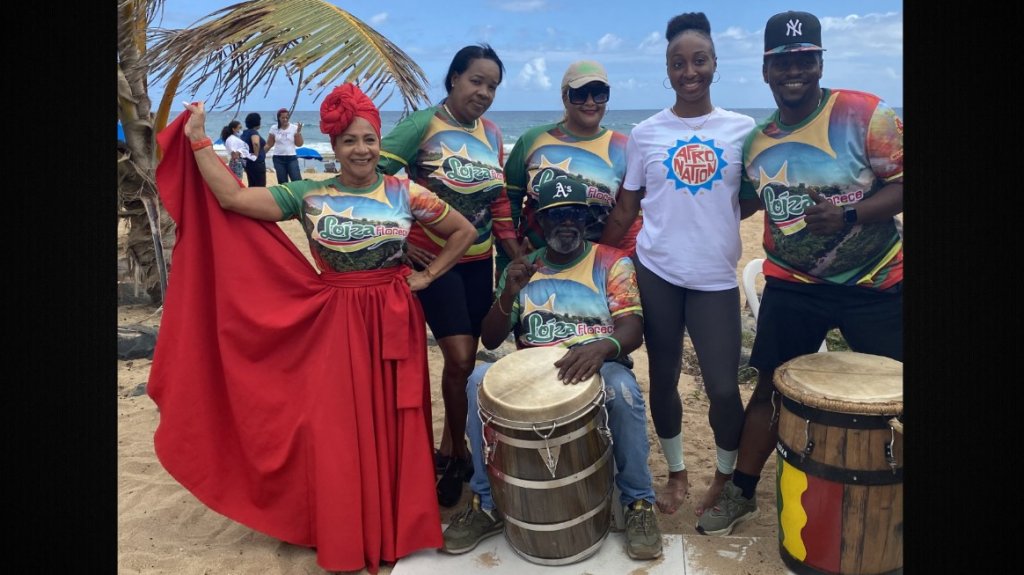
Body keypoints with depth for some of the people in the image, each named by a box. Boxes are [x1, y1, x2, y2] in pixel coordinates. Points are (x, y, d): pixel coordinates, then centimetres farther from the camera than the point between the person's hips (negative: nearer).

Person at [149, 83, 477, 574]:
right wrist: (197, 139, -5)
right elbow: (232, 198, -7)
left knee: (393, 426, 7)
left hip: (391, 324, 0)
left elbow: (464, 232, 4)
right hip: (333, 327, 0)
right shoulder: (308, 196, -1)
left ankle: (397, 528, 25)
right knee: (337, 431, 3)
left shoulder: (405, 193, -2)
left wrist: (427, 276, -1)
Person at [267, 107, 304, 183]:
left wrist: (299, 132, -14)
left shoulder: (294, 128, -2)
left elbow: (299, 144, -3)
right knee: (282, 182, 5)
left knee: (297, 181, -9)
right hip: (278, 158, 1)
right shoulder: (274, 128, 1)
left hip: (292, 158, -1)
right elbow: (269, 144, 6)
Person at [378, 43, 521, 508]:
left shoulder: (491, 134, 6)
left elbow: (499, 203, 11)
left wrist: (519, 255, 4)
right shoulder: (422, 125, -11)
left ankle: (448, 449, 30)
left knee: (466, 357, 11)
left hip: (479, 261, 6)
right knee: (460, 358, -10)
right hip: (432, 259, -6)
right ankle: (460, 453, 13)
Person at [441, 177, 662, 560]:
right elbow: (490, 340, 4)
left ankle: (638, 504, -13)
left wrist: (603, 347, -35)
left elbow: (633, 329, -10)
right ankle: (487, 503, -10)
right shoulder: (522, 268, 10)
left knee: (624, 388, -36)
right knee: (479, 379, -26)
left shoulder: (612, 262, 3)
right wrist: (509, 293, -16)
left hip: (596, 367, -2)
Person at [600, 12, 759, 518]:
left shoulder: (743, 130, 2)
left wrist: (717, 220, -9)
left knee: (724, 387, -2)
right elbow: (625, 210, 7)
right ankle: (676, 472, 30)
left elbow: (751, 199, 11)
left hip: (716, 278, 0)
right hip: (656, 273, 1)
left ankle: (726, 474, 26)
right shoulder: (643, 135, 2)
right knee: (663, 378, 9)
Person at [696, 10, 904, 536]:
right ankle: (741, 493, 22)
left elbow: (900, 184, -13)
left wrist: (849, 215, -27)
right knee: (770, 388, 7)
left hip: (877, 286, -2)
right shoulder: (756, 143, 3)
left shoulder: (865, 114, -11)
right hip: (793, 287, 3)